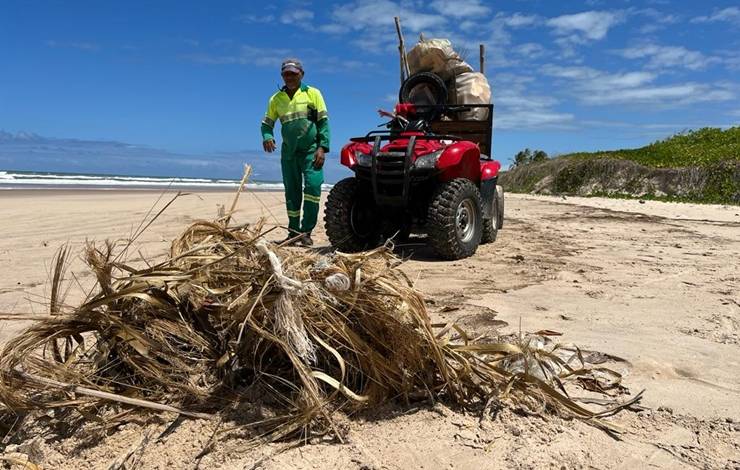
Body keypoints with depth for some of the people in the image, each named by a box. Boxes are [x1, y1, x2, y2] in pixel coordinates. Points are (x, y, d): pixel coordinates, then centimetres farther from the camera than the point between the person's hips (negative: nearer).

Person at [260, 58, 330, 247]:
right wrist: (267, 137, -10)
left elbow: (323, 121, -1)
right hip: (288, 152, 3)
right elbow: (266, 123, 13)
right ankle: (294, 232, 18)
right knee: (292, 193, 7)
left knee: (313, 186, -17)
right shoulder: (276, 99, 10)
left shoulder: (313, 93, 2)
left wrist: (322, 147, -11)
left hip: (311, 150, -3)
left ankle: (306, 232, -10)